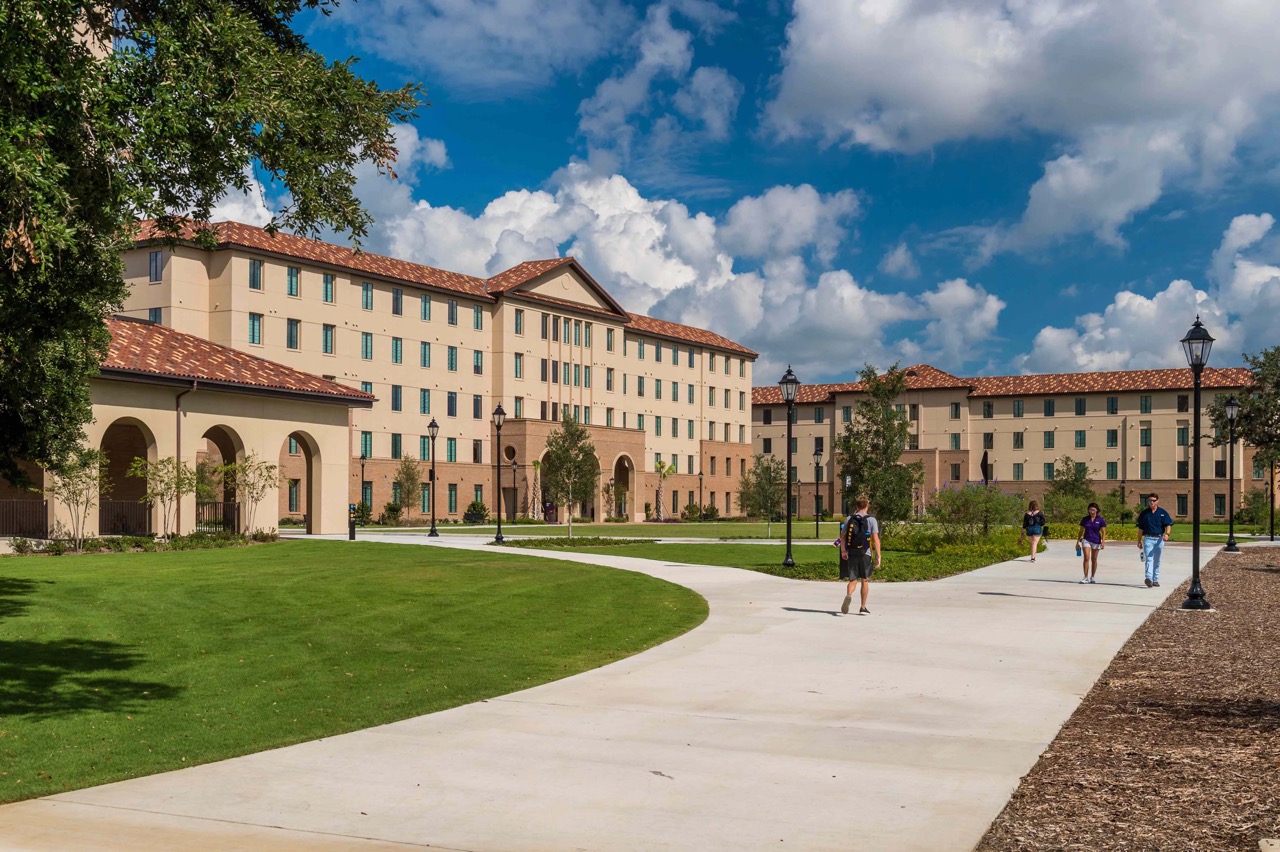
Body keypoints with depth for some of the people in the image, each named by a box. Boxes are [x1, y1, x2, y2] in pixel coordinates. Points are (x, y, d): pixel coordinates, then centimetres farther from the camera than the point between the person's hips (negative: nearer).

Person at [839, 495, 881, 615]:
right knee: (864, 581, 12)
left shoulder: (849, 519, 5)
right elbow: (876, 540, -10)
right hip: (865, 553, -2)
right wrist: (878, 556, -7)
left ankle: (848, 595, -27)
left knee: (853, 580, 4)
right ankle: (863, 608, 18)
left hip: (852, 553, 2)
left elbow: (843, 537, 10)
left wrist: (843, 551, 23)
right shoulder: (871, 520, -5)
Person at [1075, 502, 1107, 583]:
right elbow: (1081, 531, 8)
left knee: (1094, 559, 9)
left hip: (1096, 541, 0)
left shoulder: (1100, 520, -2)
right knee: (1086, 558, -13)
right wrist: (1077, 542, 7)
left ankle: (1093, 577, 20)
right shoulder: (1085, 519, 2)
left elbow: (1103, 532, -1)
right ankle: (1086, 577, -13)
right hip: (1086, 540, 0)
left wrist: (1103, 542, -12)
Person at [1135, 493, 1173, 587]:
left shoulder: (1162, 512, 4)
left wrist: (1167, 534, -23)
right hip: (1148, 539, -1)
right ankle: (1148, 578, -29)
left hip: (1159, 539, 1)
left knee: (1157, 561, 10)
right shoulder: (1144, 513, 5)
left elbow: (1168, 524, -3)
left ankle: (1155, 580, 19)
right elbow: (1140, 528, 10)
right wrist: (1139, 540, 9)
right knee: (1149, 559, -15)